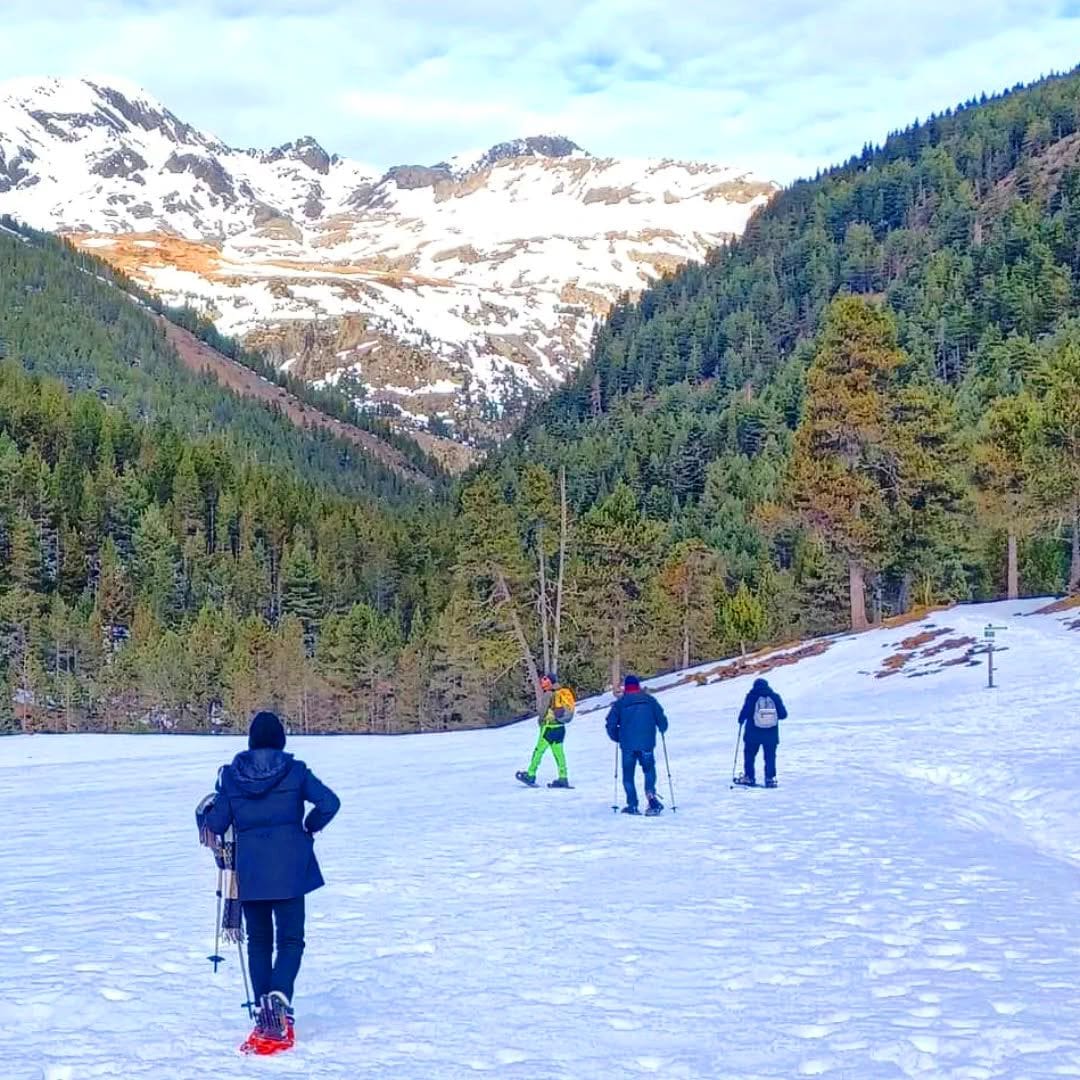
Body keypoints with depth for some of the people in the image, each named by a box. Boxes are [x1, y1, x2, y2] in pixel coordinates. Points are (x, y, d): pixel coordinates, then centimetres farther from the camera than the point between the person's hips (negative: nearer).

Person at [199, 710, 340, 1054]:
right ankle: (278, 997, -22)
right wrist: (310, 827, 6)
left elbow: (216, 825, -1)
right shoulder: (294, 771, -4)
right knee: (290, 939, 3)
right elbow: (329, 803, -11)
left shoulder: (231, 775, 0)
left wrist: (209, 814, 22)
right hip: (289, 869, -2)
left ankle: (265, 1014, 14)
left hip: (249, 871, 2)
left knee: (258, 940, 15)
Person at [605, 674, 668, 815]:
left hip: (628, 745, -1)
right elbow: (661, 719, 5)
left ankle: (632, 805, 2)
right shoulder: (650, 700, 6)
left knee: (628, 774, 10)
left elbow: (611, 724, 0)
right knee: (649, 770, 14)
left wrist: (616, 737, 17)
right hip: (647, 744, 1)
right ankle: (650, 793, -13)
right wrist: (662, 729, 27)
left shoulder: (620, 703, 3)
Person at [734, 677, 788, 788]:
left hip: (753, 733, -1)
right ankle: (770, 779, 1)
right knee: (770, 757, 9)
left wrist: (741, 720, 9)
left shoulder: (752, 696, -6)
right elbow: (783, 714, -1)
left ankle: (749, 777, 14)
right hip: (771, 734, 1)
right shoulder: (775, 697, 0)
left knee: (749, 754, 14)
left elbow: (746, 711, -11)